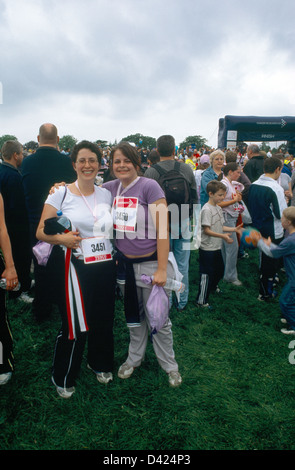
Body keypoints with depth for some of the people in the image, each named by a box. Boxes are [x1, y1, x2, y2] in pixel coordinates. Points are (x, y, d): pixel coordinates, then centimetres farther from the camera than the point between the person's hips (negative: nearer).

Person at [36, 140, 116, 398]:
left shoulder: (106, 194, 8)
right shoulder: (60, 193, -6)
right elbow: (41, 231, -6)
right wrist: (61, 238, -23)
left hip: (105, 265, 5)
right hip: (76, 267, -4)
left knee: (103, 320, 16)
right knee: (74, 326, 4)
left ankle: (100, 363, 44)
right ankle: (63, 378, 31)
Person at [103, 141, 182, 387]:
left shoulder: (149, 186, -13)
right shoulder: (110, 188, 2)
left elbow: (162, 230, -16)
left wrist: (162, 269, -18)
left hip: (150, 263, -4)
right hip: (125, 263, 5)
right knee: (133, 316, 20)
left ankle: (170, 366, 31)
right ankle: (134, 358, 42)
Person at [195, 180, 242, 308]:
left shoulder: (218, 208, 10)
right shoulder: (206, 209, -18)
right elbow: (206, 230, -22)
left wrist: (234, 229, 3)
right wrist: (223, 236, -26)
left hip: (217, 247, 9)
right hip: (207, 249, -9)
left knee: (220, 270, 24)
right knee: (206, 274, -2)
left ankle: (213, 286, 51)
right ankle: (201, 301, 10)